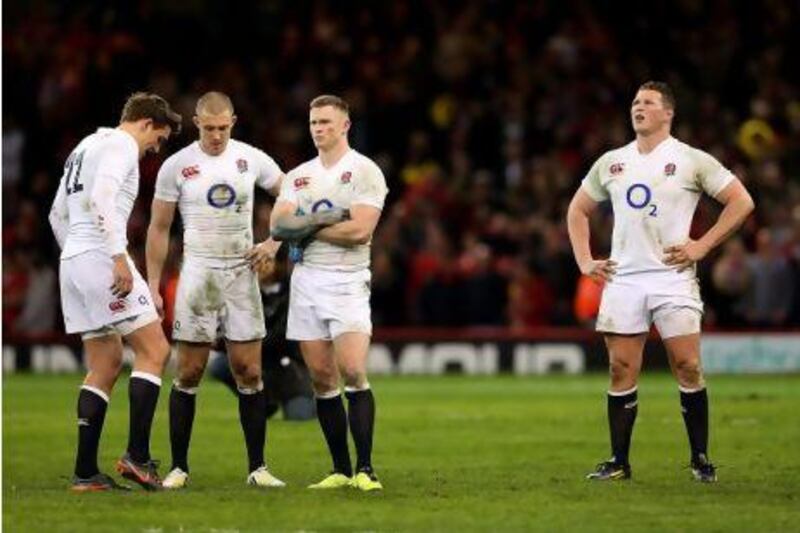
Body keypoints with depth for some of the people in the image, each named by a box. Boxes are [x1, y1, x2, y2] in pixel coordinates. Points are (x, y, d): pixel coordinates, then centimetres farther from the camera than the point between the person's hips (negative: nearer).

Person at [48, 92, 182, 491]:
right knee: (154, 351, -6)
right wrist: (118, 257, -24)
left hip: (72, 261, 10)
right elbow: (101, 198, -21)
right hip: (99, 257, -10)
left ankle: (85, 472, 6)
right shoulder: (121, 144, -5)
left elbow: (58, 214, 27)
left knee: (105, 365, 11)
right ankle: (137, 455, -14)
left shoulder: (85, 147, 25)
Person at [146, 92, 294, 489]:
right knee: (189, 373, -1)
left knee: (249, 373, 0)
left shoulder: (252, 159, 2)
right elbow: (158, 229, 3)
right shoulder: (177, 166, -2)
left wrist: (273, 243, 0)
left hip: (242, 274, 2)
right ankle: (178, 467, 6)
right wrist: (153, 288, 0)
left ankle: (257, 467, 6)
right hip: (198, 274, -2)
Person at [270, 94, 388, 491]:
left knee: (353, 372, -16)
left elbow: (360, 230, -14)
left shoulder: (364, 172, -2)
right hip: (305, 279, 5)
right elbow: (278, 226, 1)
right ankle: (341, 470, 9)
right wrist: (324, 218, -13)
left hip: (346, 280, -5)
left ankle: (365, 469, -13)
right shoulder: (298, 176, 15)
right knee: (321, 379, 4)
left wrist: (307, 228, -5)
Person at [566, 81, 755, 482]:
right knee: (621, 371, 1)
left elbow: (741, 201, -1)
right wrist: (584, 261, 12)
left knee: (688, 368, -7)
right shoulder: (610, 163, 13)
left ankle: (700, 459, 3)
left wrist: (702, 246, -7)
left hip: (672, 276, -4)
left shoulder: (691, 161, 0)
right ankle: (619, 462, 6)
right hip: (623, 278, 4)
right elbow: (578, 210, 25)